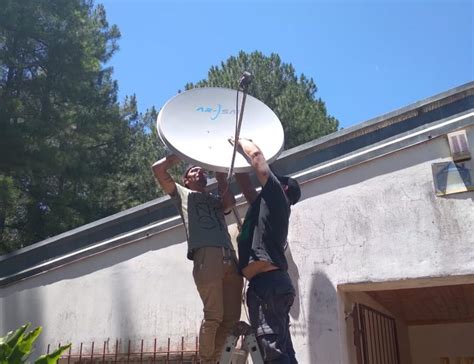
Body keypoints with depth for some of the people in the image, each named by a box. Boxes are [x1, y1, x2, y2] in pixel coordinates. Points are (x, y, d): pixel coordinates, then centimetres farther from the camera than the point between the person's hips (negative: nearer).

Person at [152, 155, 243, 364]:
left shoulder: (216, 200, 35)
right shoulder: (182, 193, 25)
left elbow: (230, 202, 11)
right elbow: (158, 169, 14)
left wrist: (221, 176, 21)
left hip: (229, 257, 5)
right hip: (206, 255, -5)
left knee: (231, 317, 0)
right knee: (213, 316, -10)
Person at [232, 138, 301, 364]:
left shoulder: (276, 196, 6)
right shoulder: (266, 205, 28)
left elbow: (256, 154, 4)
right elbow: (245, 185, 36)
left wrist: (238, 141, 21)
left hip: (267, 283, -10)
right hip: (273, 283, 10)